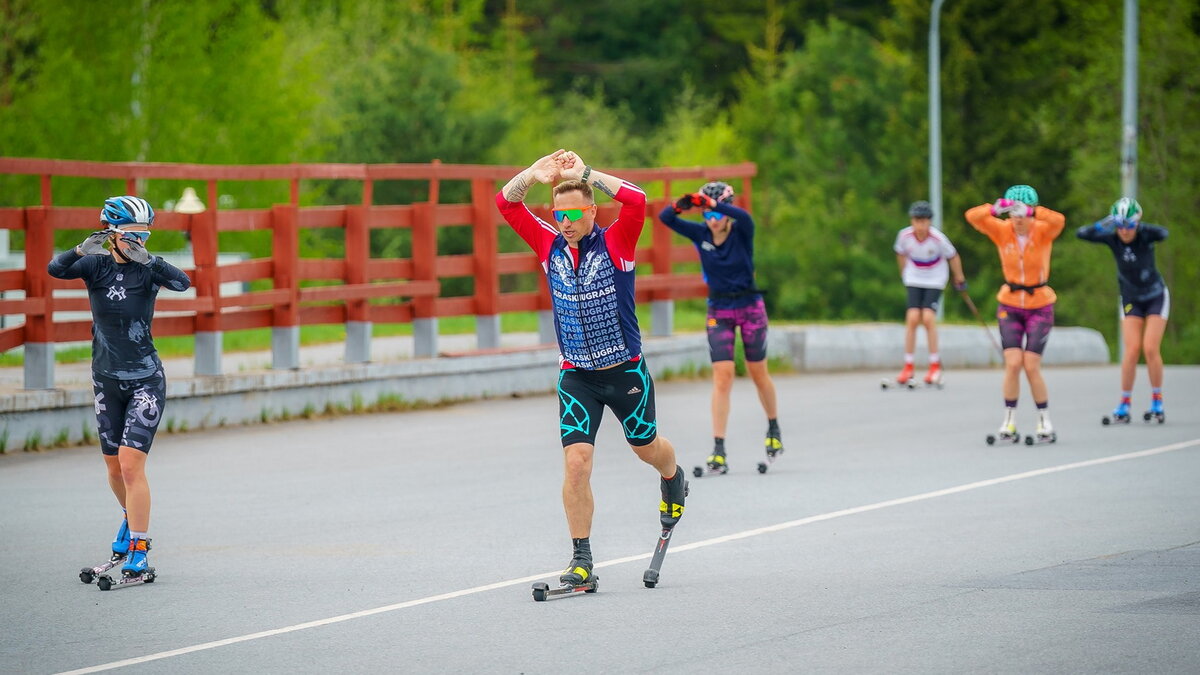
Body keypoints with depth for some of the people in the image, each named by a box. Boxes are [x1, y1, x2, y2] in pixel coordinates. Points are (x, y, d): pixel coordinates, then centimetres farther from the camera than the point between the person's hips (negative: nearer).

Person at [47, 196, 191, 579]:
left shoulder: (147, 270, -9)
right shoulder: (97, 265, -4)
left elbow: (182, 283, -28)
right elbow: (56, 270, -21)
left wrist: (148, 260, -40)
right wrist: (83, 250, -38)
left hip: (145, 381, -3)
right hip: (106, 380, 4)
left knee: (131, 464, -13)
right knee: (114, 467, 15)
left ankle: (138, 551, -9)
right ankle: (132, 520, 43)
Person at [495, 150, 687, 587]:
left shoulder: (615, 244, -12)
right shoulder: (550, 246, -3)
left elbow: (636, 201, -31)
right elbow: (506, 204, -5)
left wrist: (584, 173, -27)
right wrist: (536, 174, -21)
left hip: (626, 371, -1)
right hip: (576, 375, 2)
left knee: (646, 448, 20)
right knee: (576, 461, -12)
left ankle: (672, 479, 56)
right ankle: (581, 559, -4)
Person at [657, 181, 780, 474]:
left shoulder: (741, 231, -12)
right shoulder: (701, 233, -5)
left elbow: (744, 217, -36)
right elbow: (665, 218, -16)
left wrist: (714, 204, -49)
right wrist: (680, 205, -38)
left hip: (750, 307, -1)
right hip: (719, 311, 1)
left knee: (758, 374, 11)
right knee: (722, 377, -9)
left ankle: (773, 428, 36)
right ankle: (718, 449, -12)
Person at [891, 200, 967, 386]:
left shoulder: (938, 238, -24)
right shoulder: (905, 236, -16)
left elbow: (953, 256, -6)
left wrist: (959, 278, 7)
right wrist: (904, 272, 19)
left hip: (935, 280, -2)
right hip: (914, 279, 2)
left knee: (928, 318, -15)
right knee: (912, 318, -10)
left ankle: (935, 365, -3)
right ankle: (908, 367, -3)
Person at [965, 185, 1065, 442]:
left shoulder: (1042, 231, -13)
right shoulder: (1002, 231, -7)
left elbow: (1058, 220, -35)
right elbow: (972, 216, -21)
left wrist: (1031, 211, -51)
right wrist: (996, 209, -42)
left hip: (1040, 307, -2)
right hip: (1010, 306, 2)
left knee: (1031, 366, -7)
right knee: (1013, 363, -10)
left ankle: (1045, 421, 11)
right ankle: (1009, 421, 4)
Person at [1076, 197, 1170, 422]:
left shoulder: (1145, 236, -21)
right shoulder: (1113, 238, -15)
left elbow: (1163, 233, -42)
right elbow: (1081, 234, -26)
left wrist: (1139, 226, -51)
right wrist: (1101, 226, -41)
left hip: (1156, 297, -2)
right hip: (1131, 300, 2)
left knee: (1150, 349, -9)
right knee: (1132, 349, -9)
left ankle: (1157, 401, 5)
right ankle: (1124, 404, -4)